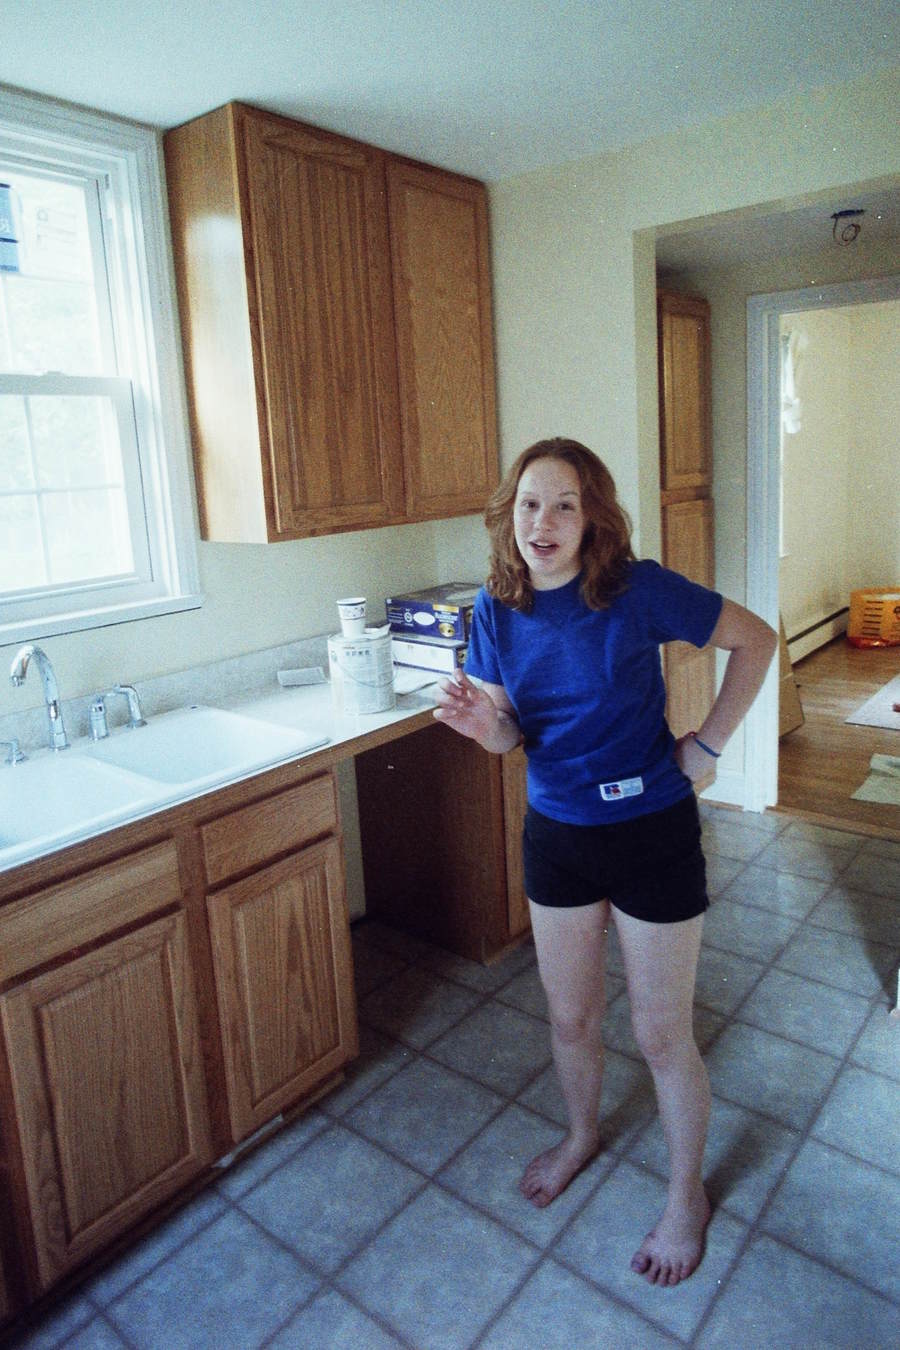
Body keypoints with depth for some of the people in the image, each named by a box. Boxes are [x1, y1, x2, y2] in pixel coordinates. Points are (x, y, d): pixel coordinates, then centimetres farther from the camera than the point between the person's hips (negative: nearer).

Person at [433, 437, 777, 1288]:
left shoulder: (638, 590, -18)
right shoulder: (497, 608, -5)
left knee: (661, 1035, 11)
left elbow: (756, 640, -7)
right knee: (569, 1016, 21)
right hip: (555, 833, 4)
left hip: (650, 833, -4)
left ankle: (687, 1194, 39)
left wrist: (706, 746, -9)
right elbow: (512, 738, 0)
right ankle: (582, 1133, 52)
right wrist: (480, 721, -23)